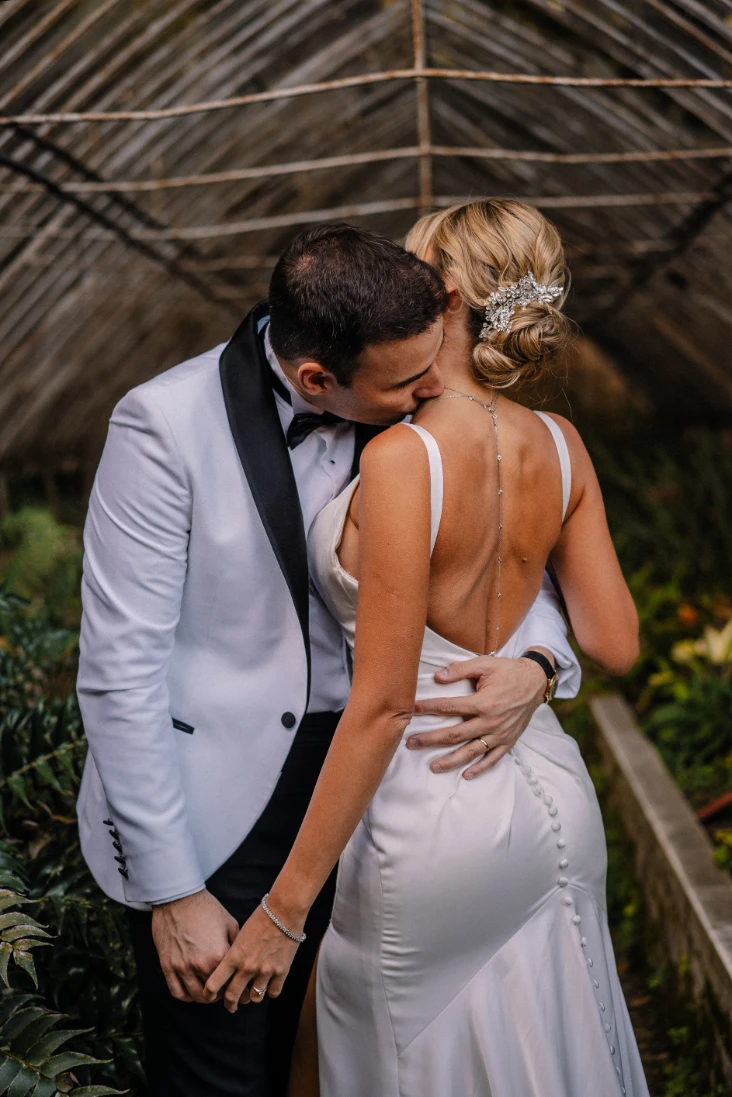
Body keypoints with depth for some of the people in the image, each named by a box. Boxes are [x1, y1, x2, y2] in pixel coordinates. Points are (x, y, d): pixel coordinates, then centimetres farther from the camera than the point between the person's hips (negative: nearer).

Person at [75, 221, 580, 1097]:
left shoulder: (409, 415, -5)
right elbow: (120, 671, -17)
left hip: (350, 788, 4)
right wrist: (172, 891, -14)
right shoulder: (166, 424, -19)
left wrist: (537, 662, -14)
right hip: (209, 815, -4)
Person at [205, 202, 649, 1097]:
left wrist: (284, 907, -16)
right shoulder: (560, 446, -3)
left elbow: (383, 702, -23)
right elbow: (614, 644, 2)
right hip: (551, 798, 7)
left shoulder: (403, 458, -23)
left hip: (430, 818, -7)